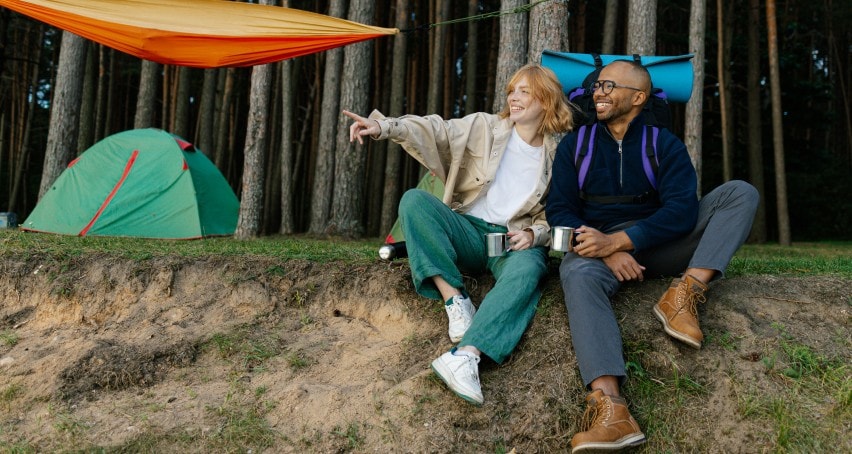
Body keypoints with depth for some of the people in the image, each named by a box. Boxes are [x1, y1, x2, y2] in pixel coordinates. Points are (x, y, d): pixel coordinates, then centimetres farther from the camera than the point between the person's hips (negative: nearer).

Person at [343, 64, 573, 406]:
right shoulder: (484, 127, 8)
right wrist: (384, 127, -20)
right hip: (469, 232, 2)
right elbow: (436, 131, -5)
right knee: (414, 199, -24)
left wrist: (534, 233, -12)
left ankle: (466, 355, -51)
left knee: (527, 270, -38)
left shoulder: (559, 156, 8)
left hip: (515, 242, -1)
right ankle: (455, 299, -28)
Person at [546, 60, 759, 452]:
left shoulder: (665, 144, 5)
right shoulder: (574, 145, 9)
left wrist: (617, 240, -25)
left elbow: (681, 211, -9)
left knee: (740, 193, -12)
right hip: (598, 246, -1)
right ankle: (608, 405, -56)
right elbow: (559, 210, -1)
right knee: (577, 274, -38)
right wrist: (606, 251, -20)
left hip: (658, 245, 2)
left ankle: (687, 291, -31)